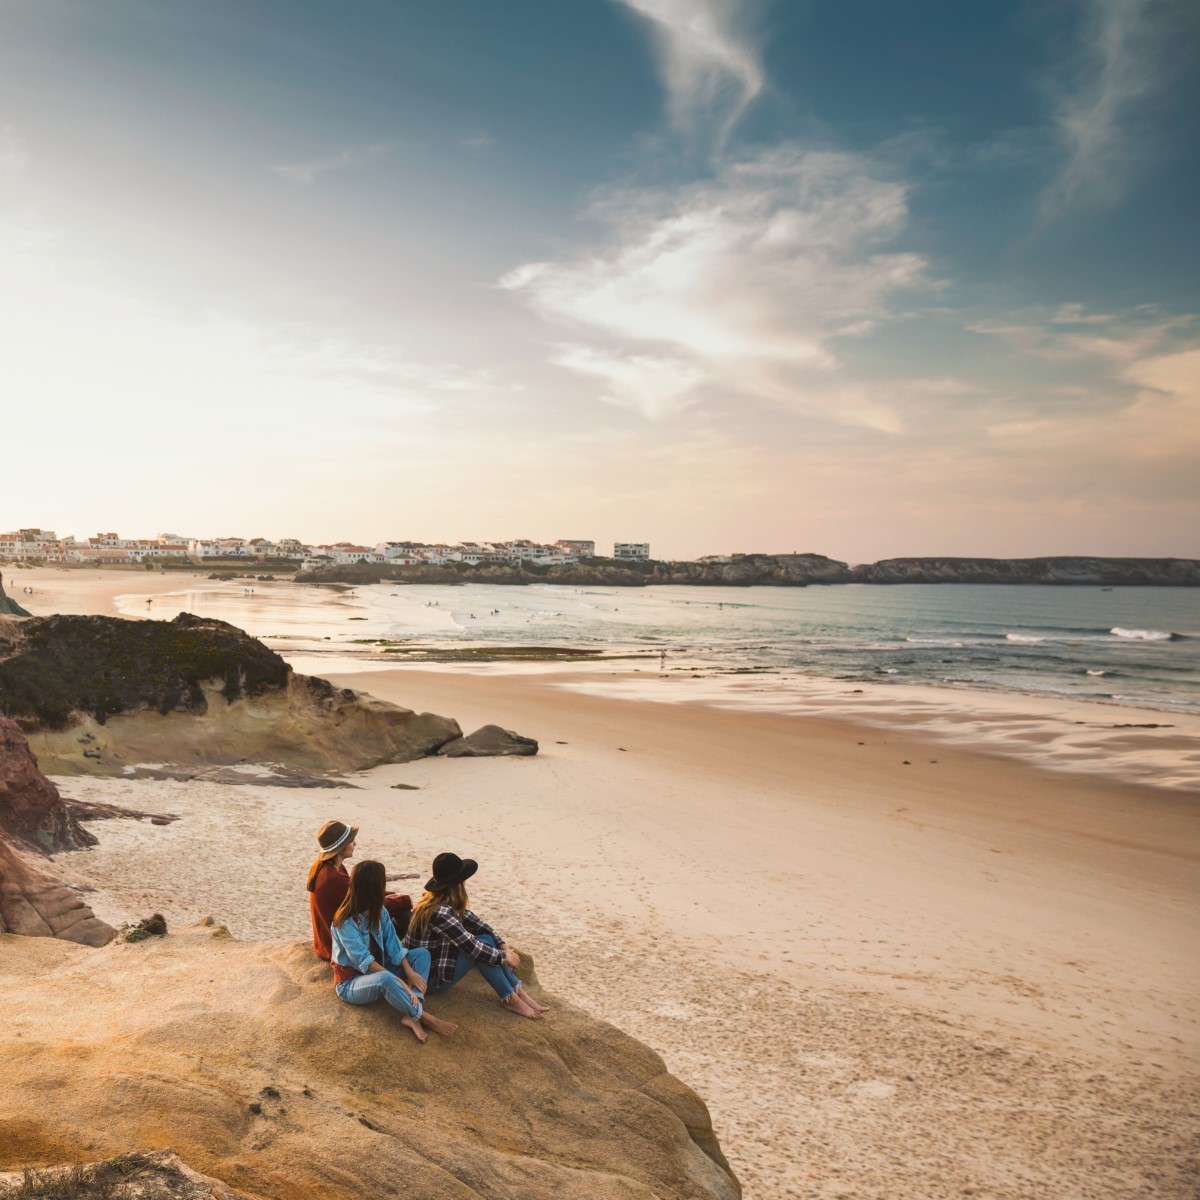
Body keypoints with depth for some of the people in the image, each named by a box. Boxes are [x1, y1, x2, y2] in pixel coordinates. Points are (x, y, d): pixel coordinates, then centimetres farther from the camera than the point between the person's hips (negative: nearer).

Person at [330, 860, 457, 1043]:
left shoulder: (378, 911, -1)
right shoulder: (345, 923, -24)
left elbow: (393, 945, -5)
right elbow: (365, 961, -30)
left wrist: (409, 972, -20)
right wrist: (398, 981, -34)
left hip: (377, 970, 8)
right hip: (350, 982, -8)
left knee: (421, 954, -8)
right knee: (386, 979, -40)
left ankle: (412, 1015, -26)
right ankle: (425, 1018, -24)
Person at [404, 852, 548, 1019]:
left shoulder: (444, 903, 1)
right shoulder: (440, 912, -28)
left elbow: (475, 923, 4)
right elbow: (471, 946, -23)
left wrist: (503, 945, -7)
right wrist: (504, 956, -10)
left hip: (436, 964, 9)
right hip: (430, 976, -9)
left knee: (486, 941, -2)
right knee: (481, 945, -17)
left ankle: (518, 992, 2)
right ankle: (511, 999, -7)